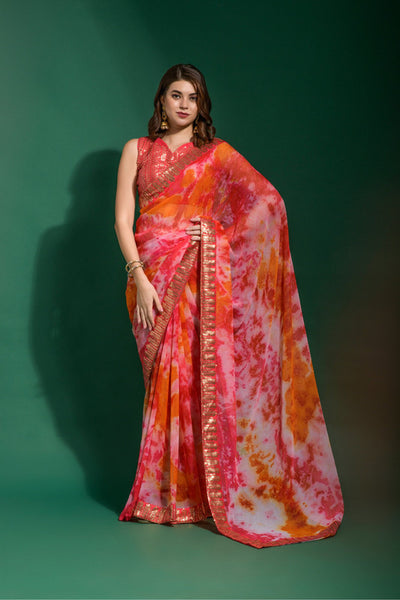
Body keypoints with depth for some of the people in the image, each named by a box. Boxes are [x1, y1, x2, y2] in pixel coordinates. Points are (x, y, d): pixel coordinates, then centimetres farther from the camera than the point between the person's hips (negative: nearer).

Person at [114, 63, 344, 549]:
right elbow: (122, 220, 4)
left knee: (201, 377, -5)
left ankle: (201, 490, 7)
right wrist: (140, 279, -8)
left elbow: (268, 200, 4)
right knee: (164, 377, 1)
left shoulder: (218, 154, 11)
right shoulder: (137, 150, 12)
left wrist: (219, 233, -5)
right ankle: (165, 491, 13)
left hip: (203, 278, -1)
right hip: (154, 276, 1)